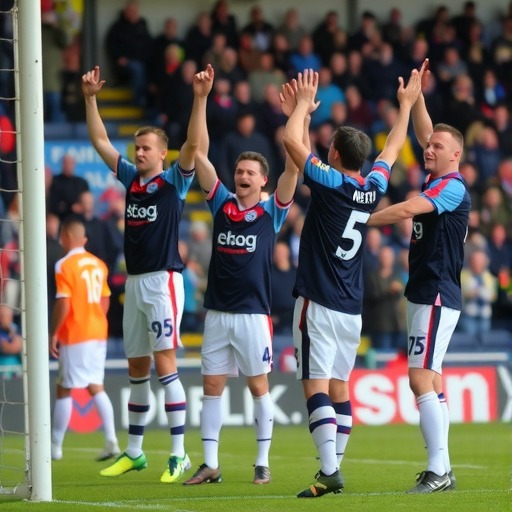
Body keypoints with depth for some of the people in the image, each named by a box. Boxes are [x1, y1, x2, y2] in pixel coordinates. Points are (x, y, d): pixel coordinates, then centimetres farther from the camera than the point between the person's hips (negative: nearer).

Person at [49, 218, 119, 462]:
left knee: (64, 389, 1)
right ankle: (111, 441, -1)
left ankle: (55, 446, 5)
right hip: (98, 333, 7)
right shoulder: (99, 264, 10)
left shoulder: (65, 265, -11)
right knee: (96, 387, 10)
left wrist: (53, 334, -9)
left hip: (74, 336, -7)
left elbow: (63, 305, -17)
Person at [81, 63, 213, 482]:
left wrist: (200, 98, -28)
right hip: (134, 282, 7)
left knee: (164, 364, -11)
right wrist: (90, 98, 11)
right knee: (136, 369, 12)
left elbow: (194, 144, -19)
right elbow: (100, 141, 18)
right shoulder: (130, 178, 12)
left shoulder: (174, 181, -4)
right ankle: (134, 452, 20)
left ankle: (179, 454, -11)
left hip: (163, 280, -7)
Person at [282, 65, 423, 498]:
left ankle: (330, 471, -22)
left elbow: (291, 139, -6)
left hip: (319, 302, -7)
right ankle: (334, 467, 15)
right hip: (351, 307, 7)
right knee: (339, 386, 13)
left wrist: (305, 100, 8)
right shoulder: (373, 188, 6)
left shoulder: (330, 183, -11)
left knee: (316, 386, -11)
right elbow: (393, 148, 24)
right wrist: (407, 104, 36)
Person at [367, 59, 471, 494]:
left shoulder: (453, 187, -13)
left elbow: (408, 209, -27)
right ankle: (441, 469, 12)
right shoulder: (435, 181, 13)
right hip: (424, 294, 10)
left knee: (421, 378, -15)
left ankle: (437, 470, -18)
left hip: (437, 296, -10)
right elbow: (424, 133, 24)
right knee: (432, 378, 10)